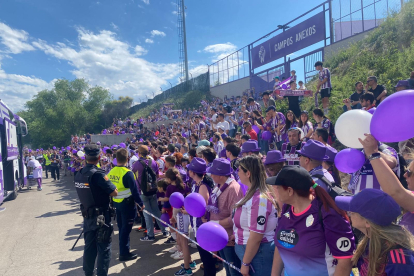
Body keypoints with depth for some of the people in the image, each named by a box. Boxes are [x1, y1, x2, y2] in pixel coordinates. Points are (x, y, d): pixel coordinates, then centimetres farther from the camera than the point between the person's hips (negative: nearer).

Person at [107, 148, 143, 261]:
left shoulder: (111, 172, 1)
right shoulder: (127, 173, -20)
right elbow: (134, 190, -19)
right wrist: (140, 203, -11)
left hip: (116, 202, 7)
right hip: (127, 203, -7)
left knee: (121, 227, 18)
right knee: (126, 228, 2)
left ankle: (124, 250, 30)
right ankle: (124, 253, 10)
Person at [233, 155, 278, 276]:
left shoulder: (259, 199, -28)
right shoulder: (253, 194, 2)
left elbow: (256, 237, -25)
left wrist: (245, 263, -18)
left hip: (258, 253, -9)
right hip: (248, 248, 9)